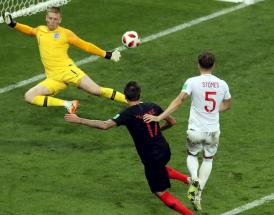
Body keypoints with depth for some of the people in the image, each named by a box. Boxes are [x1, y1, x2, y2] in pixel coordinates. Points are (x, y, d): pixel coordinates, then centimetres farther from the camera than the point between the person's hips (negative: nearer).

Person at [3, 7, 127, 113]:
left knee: (97, 91, -19)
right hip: (53, 78, 4)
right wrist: (13, 24, 27)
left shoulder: (65, 33, 5)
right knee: (29, 97, -17)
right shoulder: (40, 30, 15)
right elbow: (29, 30, 39)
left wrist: (107, 55, 6)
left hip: (67, 70, -4)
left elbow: (85, 46, 9)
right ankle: (67, 104, -19)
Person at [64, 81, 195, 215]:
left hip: (151, 158, -6)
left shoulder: (128, 114, -18)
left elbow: (105, 125, -27)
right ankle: (187, 179, 36)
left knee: (161, 193, 6)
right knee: (159, 167, 41)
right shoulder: (153, 107, -1)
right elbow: (172, 121, 11)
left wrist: (79, 120, -22)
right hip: (164, 150, 6)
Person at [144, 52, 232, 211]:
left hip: (195, 131, -2)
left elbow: (178, 102, -18)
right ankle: (198, 195, 17)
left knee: (192, 155, 25)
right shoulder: (222, 84, -1)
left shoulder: (192, 82, -13)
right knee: (208, 159, 24)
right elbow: (227, 105, 15)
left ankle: (194, 179, -5)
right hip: (213, 131, 2)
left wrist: (159, 117, -16)